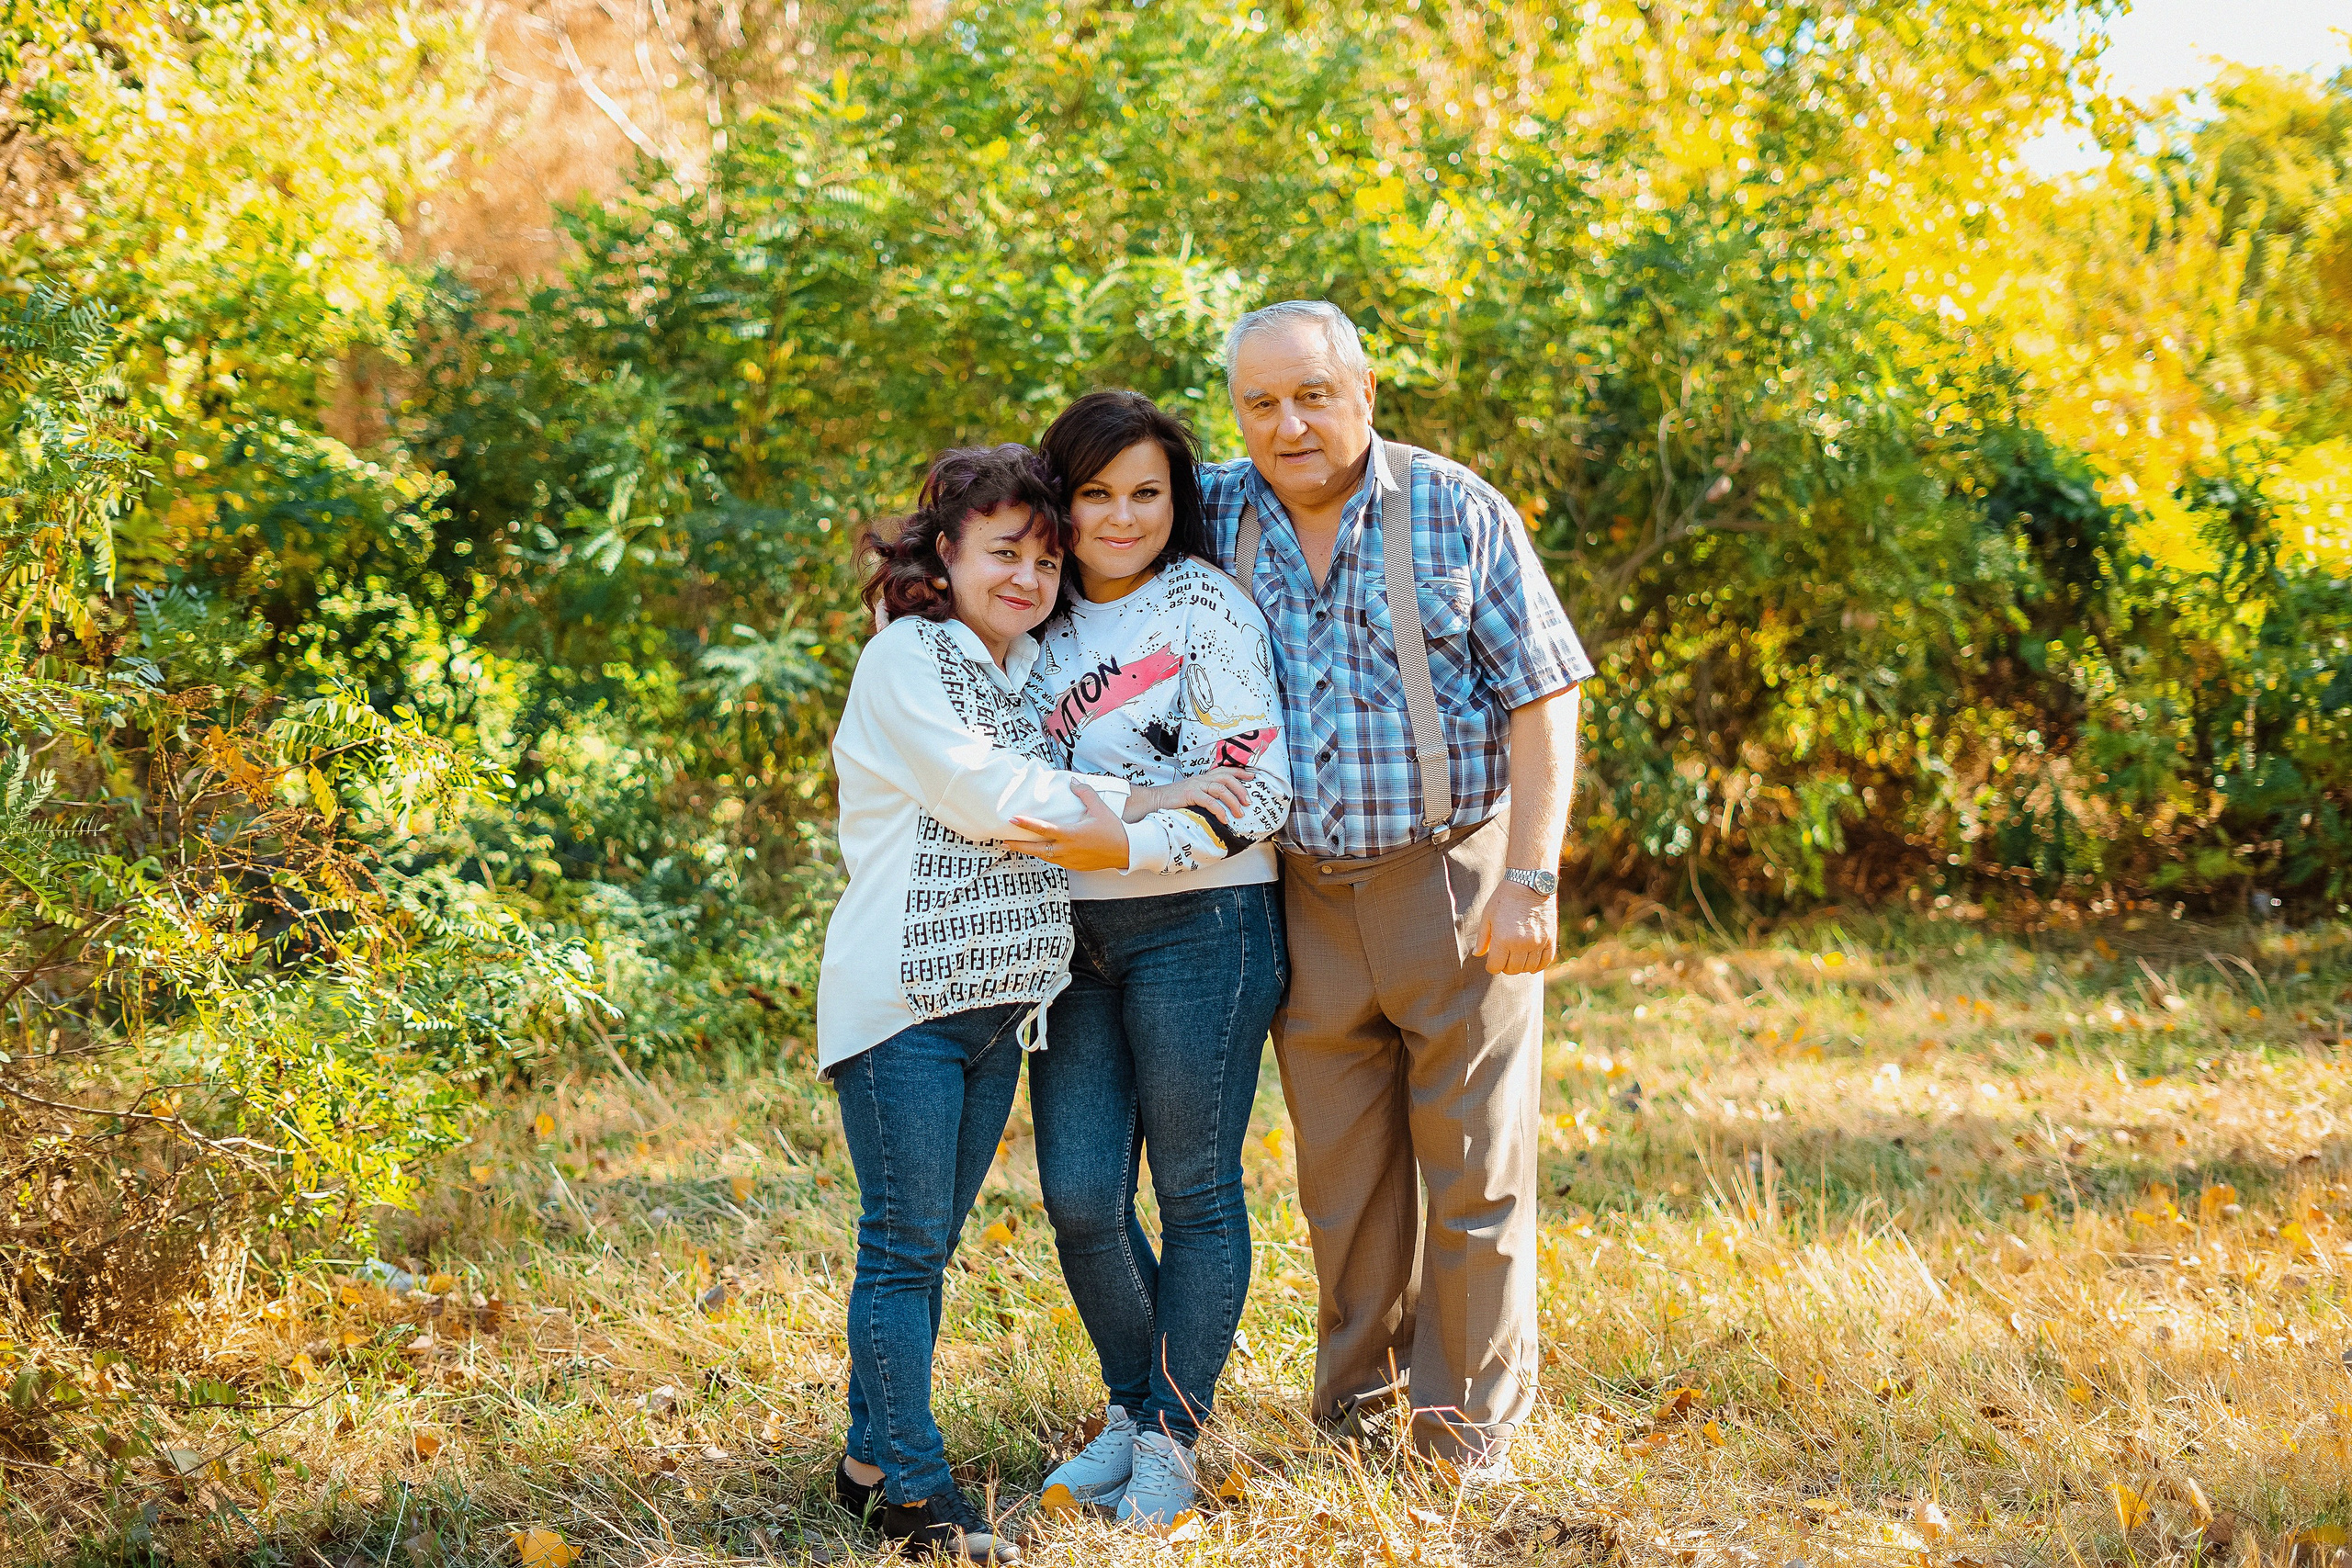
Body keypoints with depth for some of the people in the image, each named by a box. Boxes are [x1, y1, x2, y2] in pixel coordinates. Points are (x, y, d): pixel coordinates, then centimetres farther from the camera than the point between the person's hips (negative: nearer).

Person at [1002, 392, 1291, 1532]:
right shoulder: (1047, 618, 11)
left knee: (1195, 1192, 3)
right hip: (1073, 937, 5)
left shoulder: (1206, 610, -7)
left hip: (1199, 927, -5)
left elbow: (1256, 795, -13)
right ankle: (1131, 1413, 23)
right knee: (1080, 1197, 3)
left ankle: (1170, 1441, 14)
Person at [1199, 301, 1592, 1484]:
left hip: (1455, 886, -3)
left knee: (1476, 1172, 2)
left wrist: (1531, 881, -14)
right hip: (1307, 900, 3)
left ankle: (1469, 1425, 15)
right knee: (1341, 1177, 11)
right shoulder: (1218, 516, 5)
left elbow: (1541, 698, -6)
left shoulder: (1455, 510, -5)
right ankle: (1357, 1410, 26)